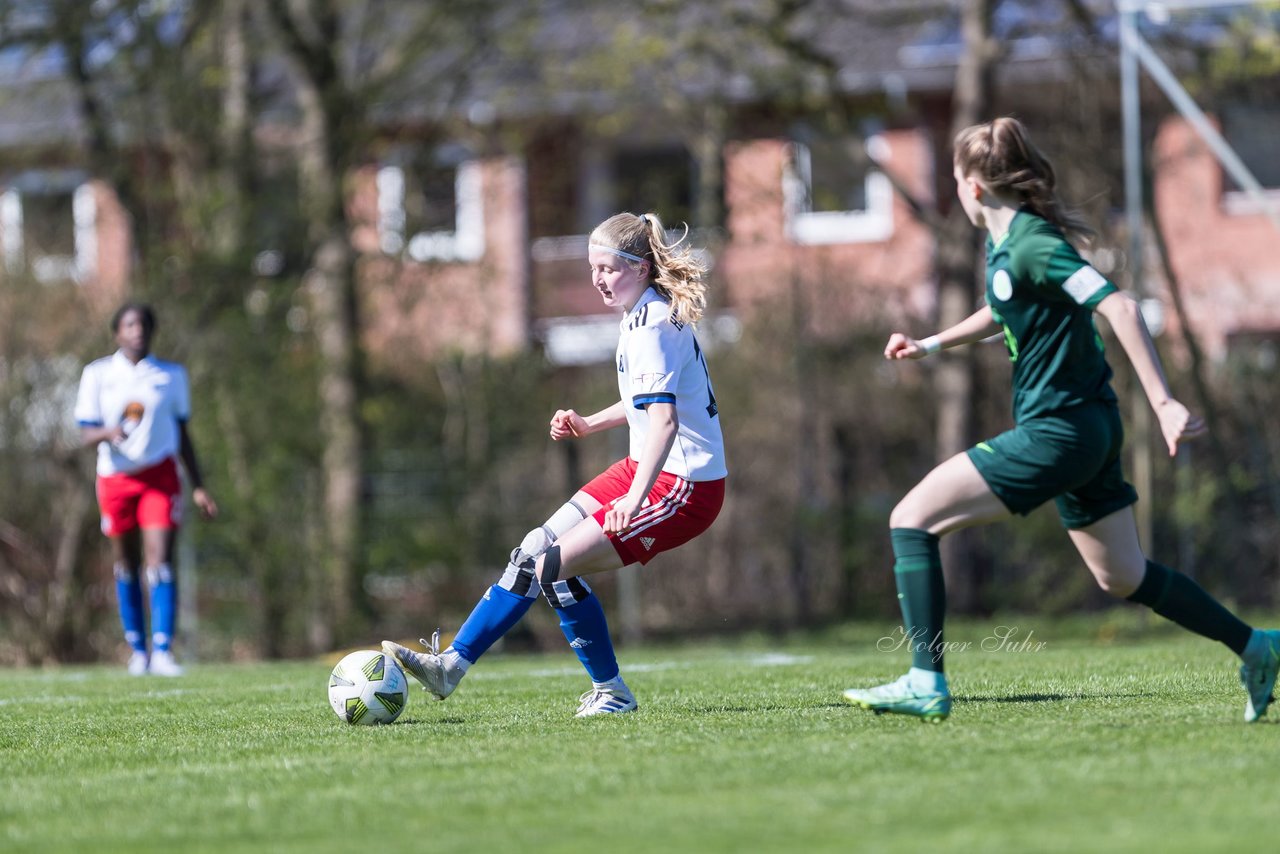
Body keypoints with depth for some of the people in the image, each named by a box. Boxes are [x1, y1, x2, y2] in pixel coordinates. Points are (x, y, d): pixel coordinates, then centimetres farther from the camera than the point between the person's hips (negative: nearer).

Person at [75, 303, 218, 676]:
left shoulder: (172, 376, 8)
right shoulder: (97, 375, 3)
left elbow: (182, 434, 14)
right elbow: (86, 433, -2)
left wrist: (198, 487, 10)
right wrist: (108, 433, -25)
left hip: (159, 475, -1)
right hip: (116, 477, 1)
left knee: (160, 562, -14)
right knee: (126, 567, 7)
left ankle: (162, 651, -19)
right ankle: (137, 649, 20)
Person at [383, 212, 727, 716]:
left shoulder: (652, 328, -20)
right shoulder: (647, 313, 11)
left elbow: (664, 422, -31)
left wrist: (635, 497, -39)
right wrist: (589, 425, 19)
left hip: (683, 486, -10)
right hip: (647, 469, 10)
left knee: (554, 565, -14)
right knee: (536, 551, 6)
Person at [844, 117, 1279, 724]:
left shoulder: (1032, 245, -18)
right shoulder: (1002, 245, 11)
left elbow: (1118, 308, -26)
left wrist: (1164, 404, -31)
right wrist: (931, 345, 27)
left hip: (1057, 433, -10)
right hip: (1086, 429, 10)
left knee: (911, 518, -10)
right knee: (1123, 578, 20)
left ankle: (926, 684, -14)